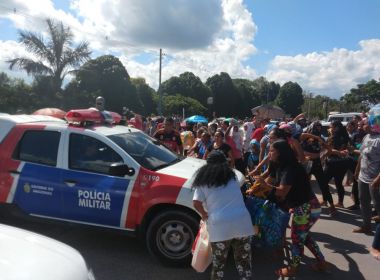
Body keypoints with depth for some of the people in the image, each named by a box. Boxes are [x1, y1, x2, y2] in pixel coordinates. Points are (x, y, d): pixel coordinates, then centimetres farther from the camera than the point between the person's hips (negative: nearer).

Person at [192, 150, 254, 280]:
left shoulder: (203, 180, 5)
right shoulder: (232, 176, 16)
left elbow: (196, 203, -4)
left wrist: (204, 215, 13)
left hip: (220, 226, -3)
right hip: (241, 222, 3)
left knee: (218, 263, 14)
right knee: (244, 261, 16)